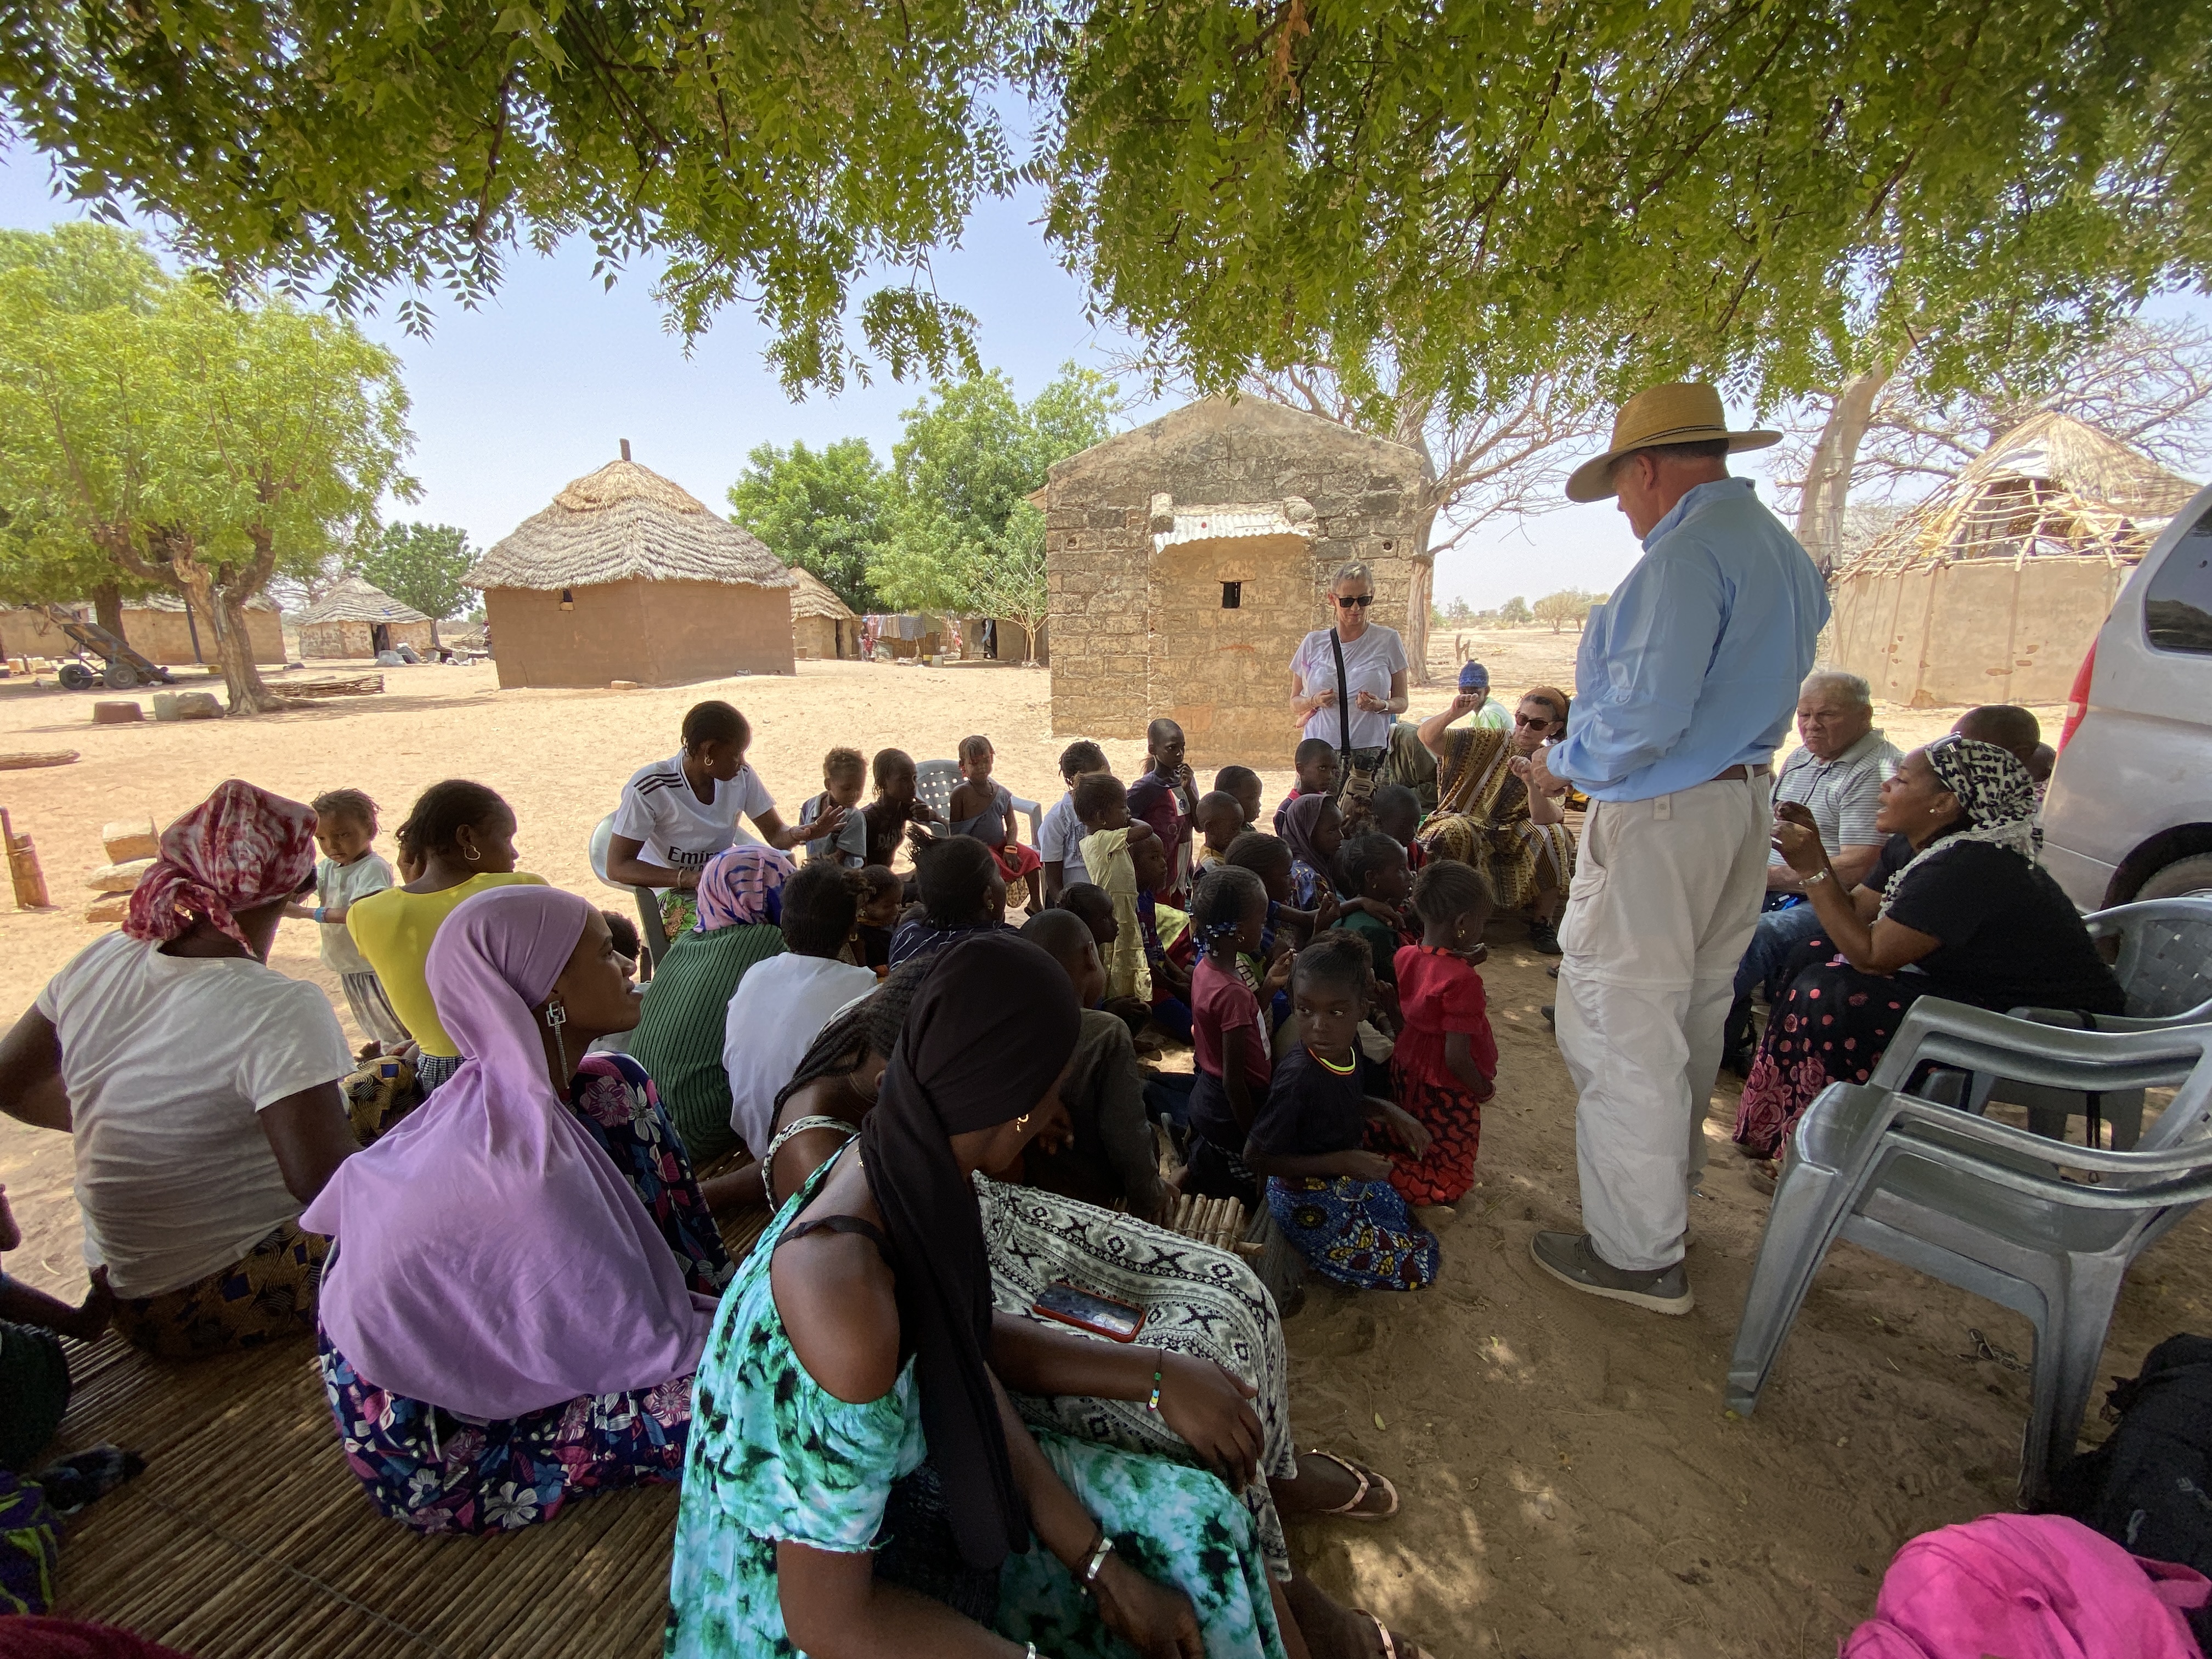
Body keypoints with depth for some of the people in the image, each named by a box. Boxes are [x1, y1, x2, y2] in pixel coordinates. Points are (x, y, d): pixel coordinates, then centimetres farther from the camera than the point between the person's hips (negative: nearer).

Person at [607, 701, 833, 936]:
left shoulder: (741, 775, -1)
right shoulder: (648, 788, -16)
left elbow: (776, 834, 2)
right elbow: (617, 867, -16)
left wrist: (797, 834, -24)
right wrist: (690, 878, -30)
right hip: (673, 889, -5)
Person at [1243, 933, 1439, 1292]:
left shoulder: (1348, 1045, -13)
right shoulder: (1299, 1077, -36)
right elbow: (1255, 1158, -26)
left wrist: (1387, 1111, -9)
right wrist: (1342, 1162, -28)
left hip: (1348, 1177, 8)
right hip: (1307, 1201, -7)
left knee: (1425, 1244, 22)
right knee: (1418, 1270, 2)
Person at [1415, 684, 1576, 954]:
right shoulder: (1487, 742, 0)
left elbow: (1545, 818, -19)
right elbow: (1428, 738, -13)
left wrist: (1532, 782, -37)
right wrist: (1452, 713, -34)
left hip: (1517, 843, 1)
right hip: (1468, 827, -1)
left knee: (1553, 836, -28)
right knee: (1449, 833, -34)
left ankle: (1542, 922, -9)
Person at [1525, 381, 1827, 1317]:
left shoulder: (1686, 554, -18)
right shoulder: (1784, 552, 14)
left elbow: (1645, 717, -25)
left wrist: (1561, 762, -8)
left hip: (1659, 819, -10)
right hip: (1743, 801, 10)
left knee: (1620, 1030, -1)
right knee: (1692, 1016, 21)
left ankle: (1640, 1255, 12)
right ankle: (1669, 1190, 40)